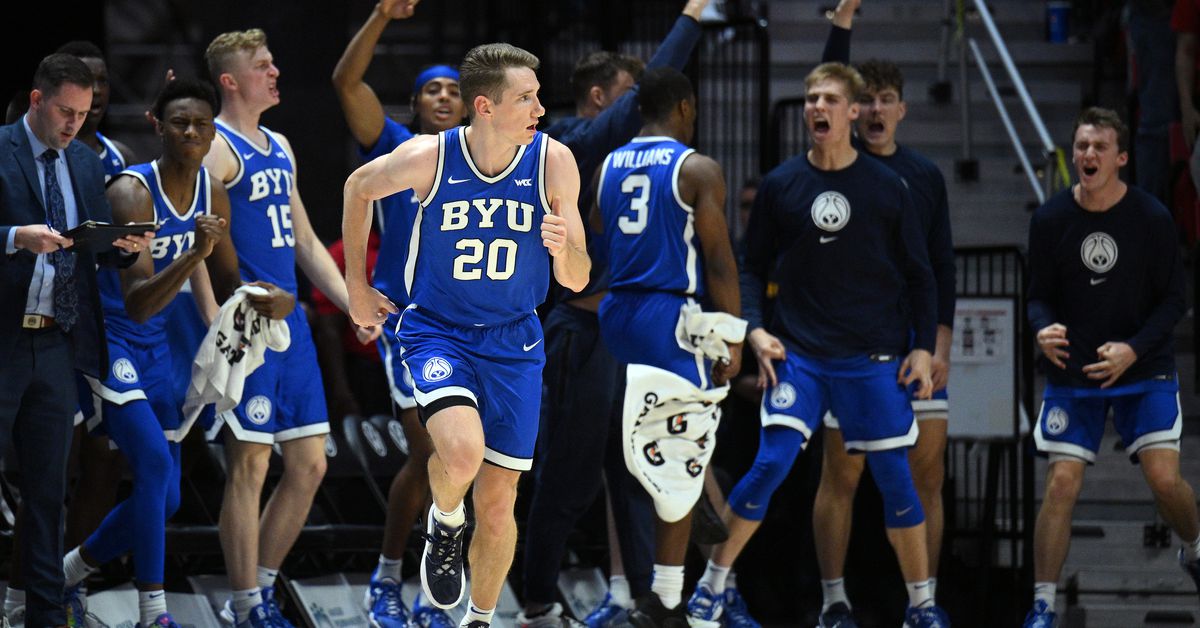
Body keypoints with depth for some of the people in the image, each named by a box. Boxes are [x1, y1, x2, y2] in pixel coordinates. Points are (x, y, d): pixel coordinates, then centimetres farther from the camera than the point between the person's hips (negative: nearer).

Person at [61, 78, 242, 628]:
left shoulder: (212, 194, -1)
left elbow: (228, 288, 12)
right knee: (154, 461, -24)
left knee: (164, 499, 7)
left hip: (155, 347, 8)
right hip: (108, 338, -8)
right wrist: (194, 254, -44)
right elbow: (137, 305, -32)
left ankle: (69, 572, 28)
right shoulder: (133, 192, -24)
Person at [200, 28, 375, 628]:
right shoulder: (217, 149, -8)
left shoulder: (280, 148, 18)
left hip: (289, 321, 8)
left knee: (309, 465, 7)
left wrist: (353, 304, 18)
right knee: (249, 465, -6)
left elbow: (305, 242, 24)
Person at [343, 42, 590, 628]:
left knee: (498, 504, 5)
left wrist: (564, 249, -28)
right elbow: (359, 188, 7)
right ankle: (444, 525, 5)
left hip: (513, 343, 2)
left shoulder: (552, 162, -11)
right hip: (437, 332, -2)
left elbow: (576, 281, -5)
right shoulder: (427, 157, -16)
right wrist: (357, 287, 10)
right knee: (462, 452, -29)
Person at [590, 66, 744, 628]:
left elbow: (597, 250, 13)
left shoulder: (607, 169, 10)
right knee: (679, 461, -3)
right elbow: (719, 263, -10)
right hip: (674, 320, -6)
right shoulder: (698, 171, -8)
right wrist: (732, 338, -5)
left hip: (616, 314, 6)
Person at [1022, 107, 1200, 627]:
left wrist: (1133, 349, -18)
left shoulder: (1152, 219, -9)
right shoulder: (1050, 219, -5)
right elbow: (1040, 294, 2)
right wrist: (1045, 329, -21)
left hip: (1144, 370, -1)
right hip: (1072, 371, 1)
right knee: (1061, 484, -8)